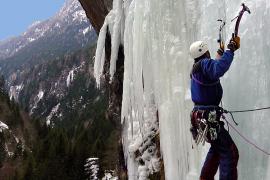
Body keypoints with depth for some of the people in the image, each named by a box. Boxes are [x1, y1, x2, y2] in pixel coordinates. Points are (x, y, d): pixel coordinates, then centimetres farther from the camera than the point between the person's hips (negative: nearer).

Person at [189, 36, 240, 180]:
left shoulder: (195, 69, 15)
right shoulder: (204, 64, -14)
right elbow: (219, 69, -38)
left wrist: (220, 55, 49)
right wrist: (230, 49, -28)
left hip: (199, 115, 11)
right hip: (208, 117, -11)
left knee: (217, 148, 26)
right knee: (230, 153, -9)